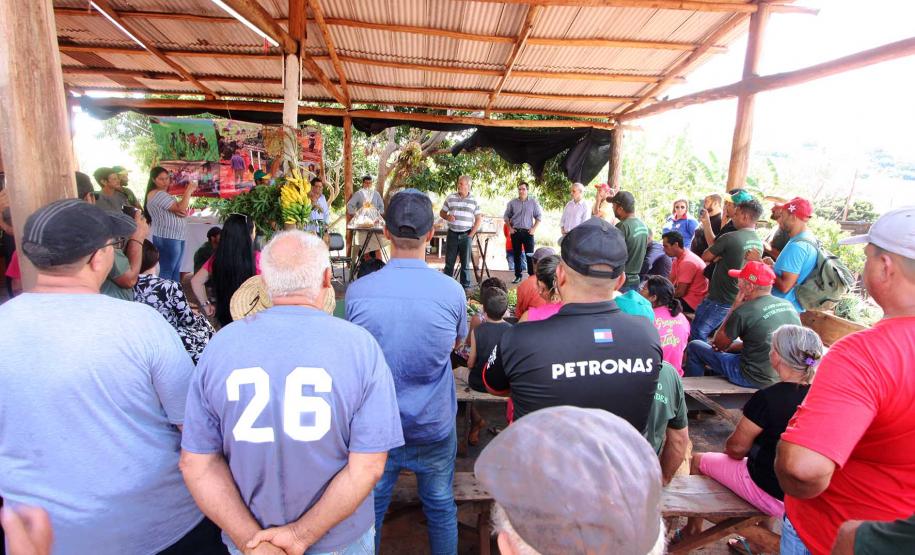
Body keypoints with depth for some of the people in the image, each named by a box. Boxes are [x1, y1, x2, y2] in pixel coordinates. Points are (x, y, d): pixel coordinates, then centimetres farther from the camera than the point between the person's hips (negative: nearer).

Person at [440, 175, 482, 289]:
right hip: (452, 234, 1)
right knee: (449, 262, 4)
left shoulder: (474, 201, 3)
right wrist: (447, 217, -12)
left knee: (465, 263, 6)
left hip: (466, 235, -1)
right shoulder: (450, 198, 5)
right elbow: (442, 212, 11)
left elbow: (479, 219, 4)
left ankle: (465, 287, 14)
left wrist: (471, 234, -4)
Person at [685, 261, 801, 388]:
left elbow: (718, 345, -4)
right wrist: (731, 346, 11)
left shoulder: (744, 311, -21)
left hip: (757, 379, -7)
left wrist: (734, 306, -6)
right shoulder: (788, 305, 0)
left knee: (694, 345, 6)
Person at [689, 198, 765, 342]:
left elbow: (705, 257, -7)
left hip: (719, 300, -8)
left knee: (697, 336, 1)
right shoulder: (759, 243, 7)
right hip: (740, 300, 8)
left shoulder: (730, 237, -17)